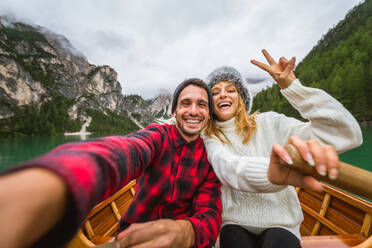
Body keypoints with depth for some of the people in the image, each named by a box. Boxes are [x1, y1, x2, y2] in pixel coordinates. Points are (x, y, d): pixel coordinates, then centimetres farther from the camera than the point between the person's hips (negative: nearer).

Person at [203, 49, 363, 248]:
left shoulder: (268, 123, -4)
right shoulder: (209, 138, -5)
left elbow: (346, 135, -11)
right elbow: (228, 169, -26)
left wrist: (291, 85, -15)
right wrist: (275, 171, -47)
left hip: (279, 224, 1)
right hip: (235, 225, 0)